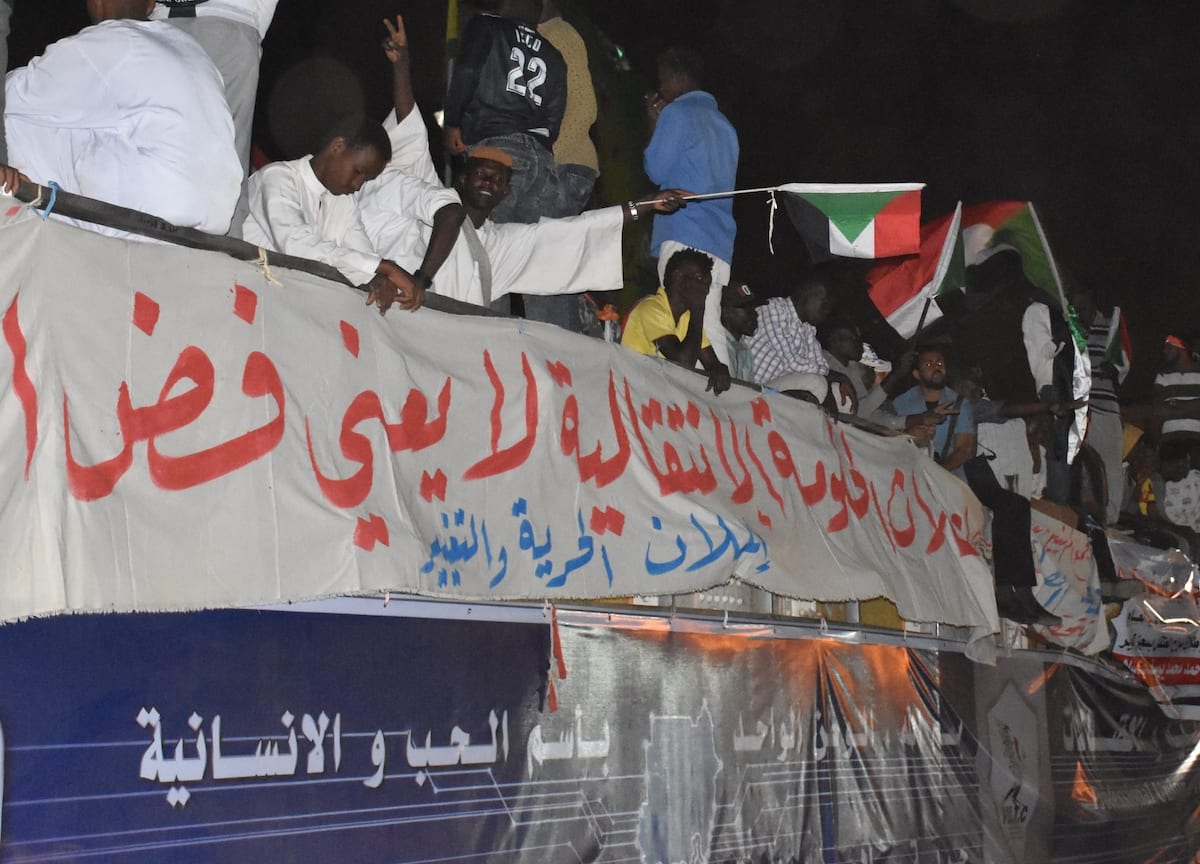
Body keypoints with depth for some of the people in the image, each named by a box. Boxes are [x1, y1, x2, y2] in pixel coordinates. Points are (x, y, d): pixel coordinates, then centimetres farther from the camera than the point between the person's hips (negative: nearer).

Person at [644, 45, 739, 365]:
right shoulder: (723, 123, 24)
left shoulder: (678, 113, -2)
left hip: (684, 236, -8)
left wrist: (654, 124, 13)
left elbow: (657, 171, -1)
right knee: (709, 326, 3)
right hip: (719, 241, 8)